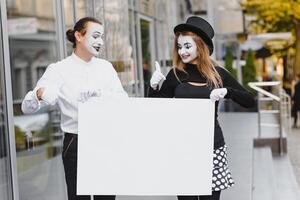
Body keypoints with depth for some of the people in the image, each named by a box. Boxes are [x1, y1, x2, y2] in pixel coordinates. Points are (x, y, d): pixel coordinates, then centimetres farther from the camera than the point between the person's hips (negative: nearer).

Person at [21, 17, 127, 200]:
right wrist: (40, 94, -35)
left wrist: (104, 96, -20)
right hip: (76, 144, -3)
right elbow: (27, 107, -13)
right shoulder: (59, 70, -5)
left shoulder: (106, 67, 7)